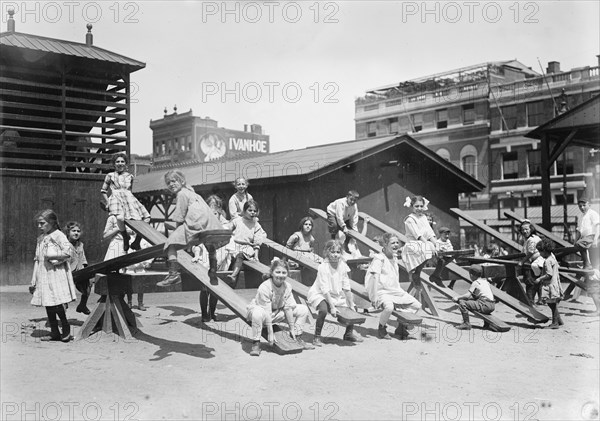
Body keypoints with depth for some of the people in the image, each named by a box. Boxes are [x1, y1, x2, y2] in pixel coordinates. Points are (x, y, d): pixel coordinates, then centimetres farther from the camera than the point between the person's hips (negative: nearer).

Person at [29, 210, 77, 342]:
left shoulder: (58, 236, -6)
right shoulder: (40, 239, 16)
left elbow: (67, 253, -17)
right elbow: (37, 260, 17)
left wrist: (52, 256, -11)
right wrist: (33, 281, 15)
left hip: (56, 273, -7)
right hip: (43, 275, 7)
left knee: (56, 303, -9)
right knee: (48, 305, 7)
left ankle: (66, 329, 6)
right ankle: (54, 332, 15)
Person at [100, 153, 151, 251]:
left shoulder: (130, 176, 21)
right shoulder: (110, 176, 13)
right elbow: (103, 190, 14)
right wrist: (107, 203, 4)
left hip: (129, 198, 4)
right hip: (116, 197, -4)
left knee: (146, 219, -13)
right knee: (120, 217, -37)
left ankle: (136, 242, 4)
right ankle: (125, 237, -9)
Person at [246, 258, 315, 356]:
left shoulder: (287, 287, -11)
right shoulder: (264, 288, -30)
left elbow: (288, 308, -9)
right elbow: (267, 312, -30)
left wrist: (292, 329, -9)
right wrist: (270, 333, -29)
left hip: (277, 313, 6)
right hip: (262, 311, -6)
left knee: (303, 309, -3)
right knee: (258, 313, -45)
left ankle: (296, 338, 7)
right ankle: (256, 343, -27)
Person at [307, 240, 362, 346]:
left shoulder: (342, 266, -8)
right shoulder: (323, 267, -23)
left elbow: (346, 288, -3)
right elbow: (325, 290, -26)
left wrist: (351, 305, -5)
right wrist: (332, 307, -30)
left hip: (336, 295, 7)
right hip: (319, 294, -6)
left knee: (352, 308, 4)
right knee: (324, 309, -34)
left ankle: (349, 333, 30)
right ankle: (317, 337, -18)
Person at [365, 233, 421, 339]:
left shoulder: (395, 258, 13)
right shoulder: (379, 258, -13)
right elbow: (375, 277, -19)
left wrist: (401, 292, 15)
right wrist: (375, 297, -24)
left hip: (395, 291, 9)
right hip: (382, 292, -8)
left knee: (417, 305, 1)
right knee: (389, 307, -38)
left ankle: (401, 327, 19)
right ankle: (381, 329, -9)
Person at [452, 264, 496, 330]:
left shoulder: (475, 283, -4)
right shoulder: (485, 281, 20)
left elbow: (467, 295, -11)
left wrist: (457, 297, 2)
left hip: (485, 305, -9)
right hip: (492, 306, 9)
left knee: (462, 303, -12)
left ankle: (466, 323, -10)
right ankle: (486, 324, 31)